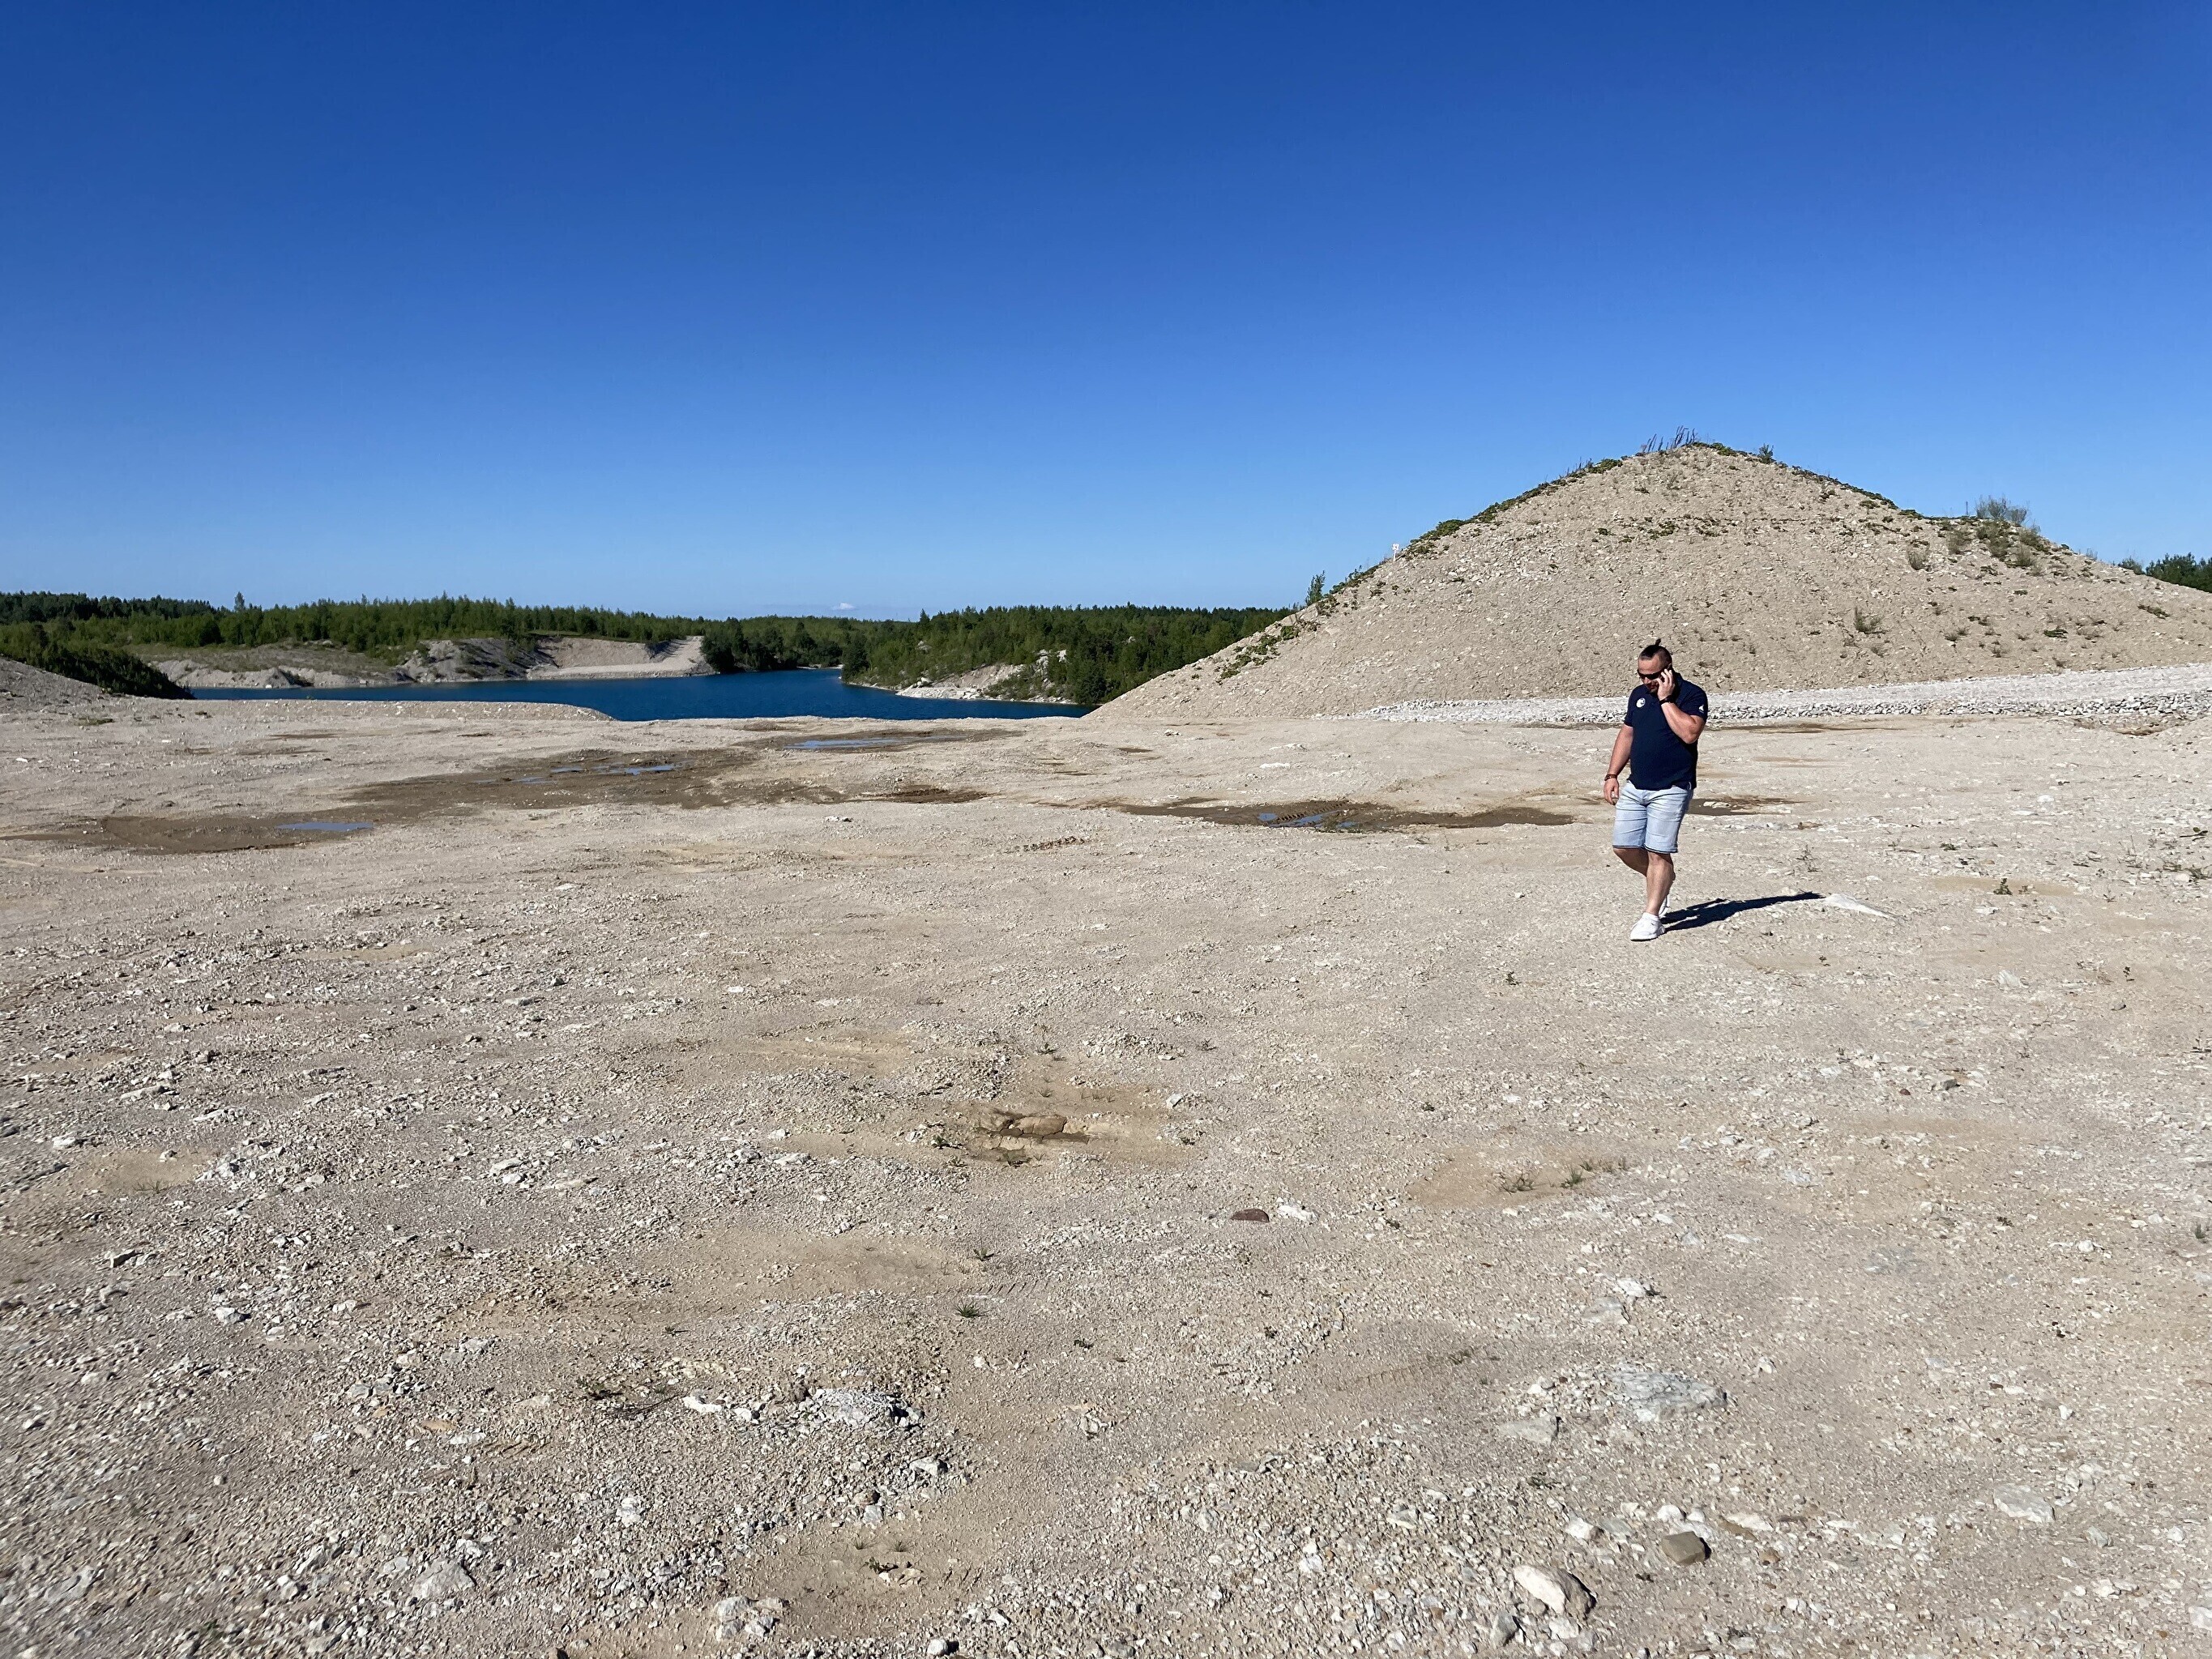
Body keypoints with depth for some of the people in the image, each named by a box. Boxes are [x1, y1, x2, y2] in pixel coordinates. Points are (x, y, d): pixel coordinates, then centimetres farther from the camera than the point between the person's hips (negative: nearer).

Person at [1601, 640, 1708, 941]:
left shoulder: (1692, 695, -8)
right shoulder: (1639, 694, 12)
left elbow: (1690, 733, -24)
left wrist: (1666, 700, -19)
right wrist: (1612, 774, 14)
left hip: (1670, 789, -7)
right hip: (1635, 787, 7)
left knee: (1658, 853, -7)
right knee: (1623, 847, 6)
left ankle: (1651, 916, 2)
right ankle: (1660, 880, 33)